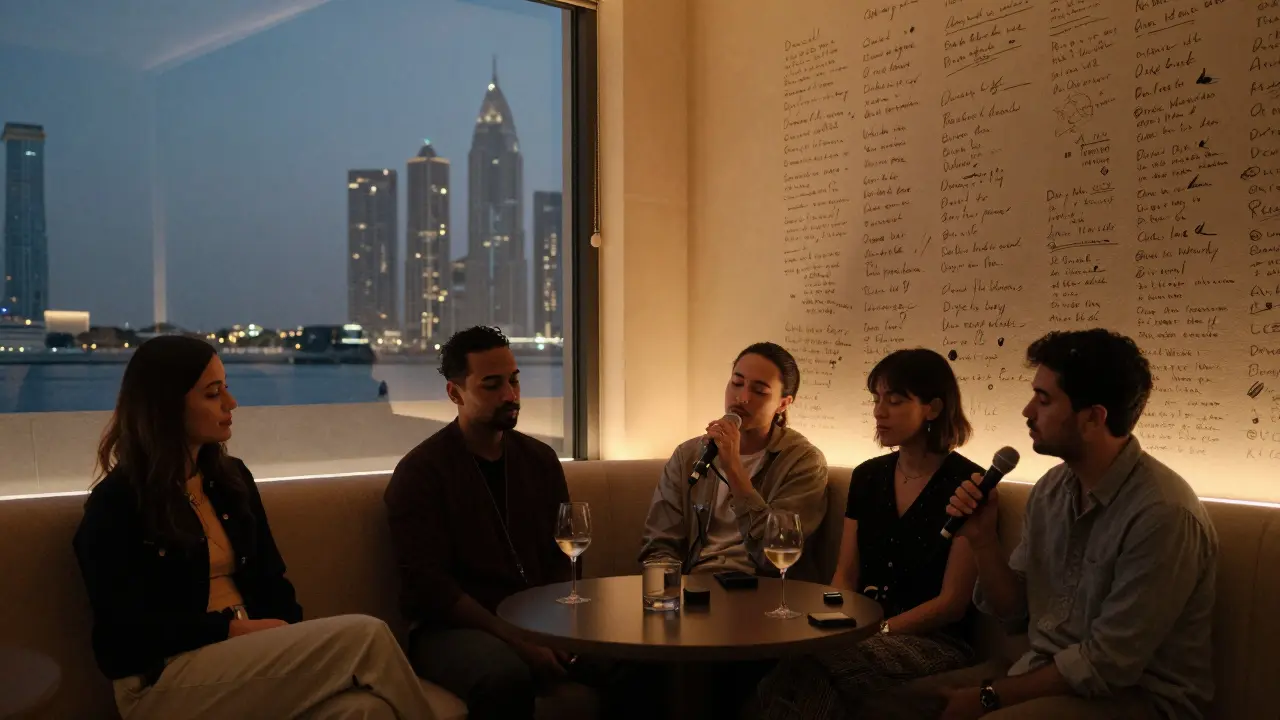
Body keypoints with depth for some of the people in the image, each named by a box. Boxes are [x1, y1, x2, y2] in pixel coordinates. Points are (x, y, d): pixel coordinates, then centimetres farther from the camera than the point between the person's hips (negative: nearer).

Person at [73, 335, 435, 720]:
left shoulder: (232, 476, 14)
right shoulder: (115, 504, -4)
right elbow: (128, 628, -11)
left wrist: (294, 640, -6)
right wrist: (233, 629, -16)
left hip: (248, 655, 5)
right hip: (162, 682, -5)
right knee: (366, 637, -26)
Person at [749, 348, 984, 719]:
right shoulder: (867, 476, 11)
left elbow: (952, 603, -9)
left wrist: (880, 631, -17)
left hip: (935, 643, -5)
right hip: (865, 633, 5)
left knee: (809, 667, -34)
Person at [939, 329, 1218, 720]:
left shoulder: (1162, 513, -23)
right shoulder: (1050, 489, 0)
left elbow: (1107, 664, -21)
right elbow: (1011, 607, 8)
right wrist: (982, 540, -9)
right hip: (1045, 672, 6)